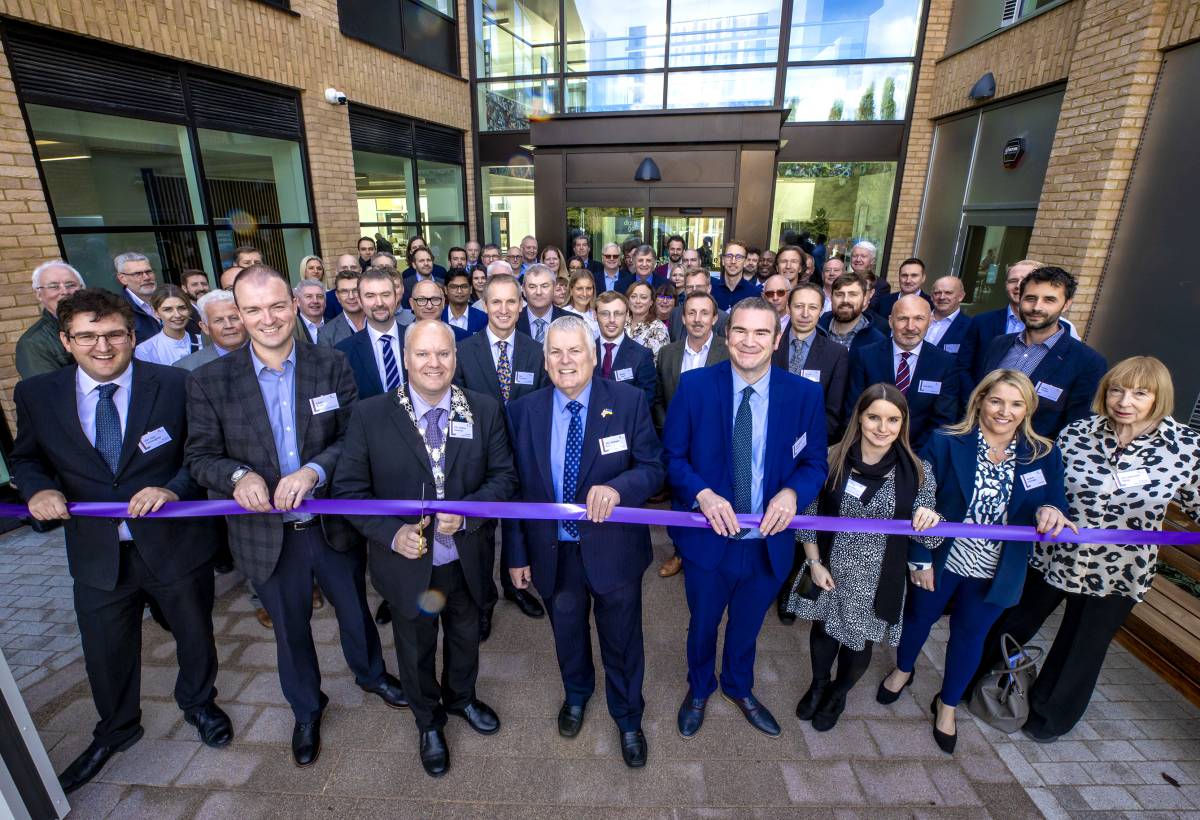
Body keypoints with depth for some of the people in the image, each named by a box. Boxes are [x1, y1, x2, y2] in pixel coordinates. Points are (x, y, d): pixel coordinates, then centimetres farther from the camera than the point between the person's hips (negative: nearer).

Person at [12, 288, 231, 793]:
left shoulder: (176, 385, -13)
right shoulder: (36, 394, -4)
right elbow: (27, 457, 11)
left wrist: (174, 488, -23)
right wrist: (38, 488, -10)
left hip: (176, 543, -2)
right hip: (97, 555, 2)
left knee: (194, 636, 19)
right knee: (106, 654, 21)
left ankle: (198, 704, 49)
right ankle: (115, 731, 50)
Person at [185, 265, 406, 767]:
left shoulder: (333, 367, -7)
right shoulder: (209, 382, -7)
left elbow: (354, 436, -10)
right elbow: (200, 455, -5)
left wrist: (314, 469, -27)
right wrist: (238, 475, -26)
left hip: (334, 523, 0)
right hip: (266, 533, 0)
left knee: (355, 610, 21)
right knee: (290, 628, 21)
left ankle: (371, 674, 53)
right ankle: (306, 709, 49)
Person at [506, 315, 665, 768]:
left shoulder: (628, 401, -13)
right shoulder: (524, 410, -7)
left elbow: (652, 468, -12)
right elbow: (517, 486, -2)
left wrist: (616, 487, -33)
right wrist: (517, 553, 0)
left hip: (613, 548, -2)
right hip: (553, 551, 2)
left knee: (622, 640, 18)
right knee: (567, 633, 26)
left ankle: (628, 718, 48)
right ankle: (576, 694, 59)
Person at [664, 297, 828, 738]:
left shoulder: (805, 394, -8)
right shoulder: (694, 386, -12)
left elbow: (815, 462, 0)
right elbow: (672, 455, -7)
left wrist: (792, 492, -21)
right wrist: (702, 494, -24)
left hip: (769, 541, 2)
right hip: (708, 537, -1)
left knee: (747, 625, 27)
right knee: (703, 625, 23)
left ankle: (739, 688, 59)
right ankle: (699, 690, 55)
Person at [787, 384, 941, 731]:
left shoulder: (917, 471, -10)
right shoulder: (833, 459, -12)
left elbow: (928, 538, -3)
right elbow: (808, 515, -4)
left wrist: (931, 520, -25)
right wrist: (814, 563, -7)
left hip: (876, 580, 0)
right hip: (830, 571, 0)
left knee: (858, 644, 18)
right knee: (823, 631, 21)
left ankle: (838, 694, 51)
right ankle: (819, 684, 53)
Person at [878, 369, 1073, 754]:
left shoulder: (1044, 455, -7)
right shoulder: (946, 443, -17)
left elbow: (1056, 503, -3)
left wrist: (1052, 511, -28)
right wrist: (919, 559, -16)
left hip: (995, 572, 2)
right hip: (941, 560, -2)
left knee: (970, 636, 19)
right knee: (919, 617, 20)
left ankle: (947, 704, 44)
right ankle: (903, 670, 51)